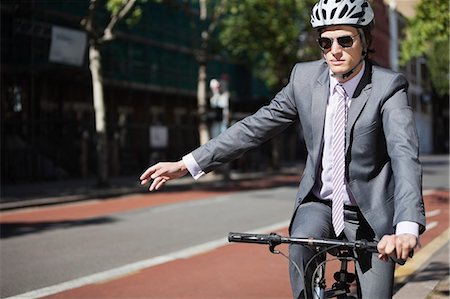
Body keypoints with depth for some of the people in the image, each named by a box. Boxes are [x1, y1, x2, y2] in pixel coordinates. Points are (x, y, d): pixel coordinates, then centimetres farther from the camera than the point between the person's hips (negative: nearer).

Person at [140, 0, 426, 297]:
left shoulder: (389, 87, -16)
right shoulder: (305, 77, -5)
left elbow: (405, 155, -29)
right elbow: (255, 126, -1)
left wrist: (407, 228, -46)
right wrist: (186, 164, -7)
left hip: (371, 213, -1)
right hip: (319, 202, 2)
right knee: (301, 244, -29)